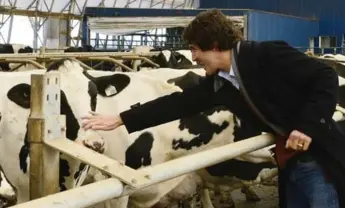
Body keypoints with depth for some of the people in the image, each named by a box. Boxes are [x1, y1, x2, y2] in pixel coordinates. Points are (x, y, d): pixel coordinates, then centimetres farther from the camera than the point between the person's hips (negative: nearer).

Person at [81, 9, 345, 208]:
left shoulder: (270, 55, -15)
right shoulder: (218, 83, 6)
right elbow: (178, 103, 8)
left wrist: (307, 126, -22)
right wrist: (119, 120, 7)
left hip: (321, 161, -7)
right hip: (291, 165, 8)